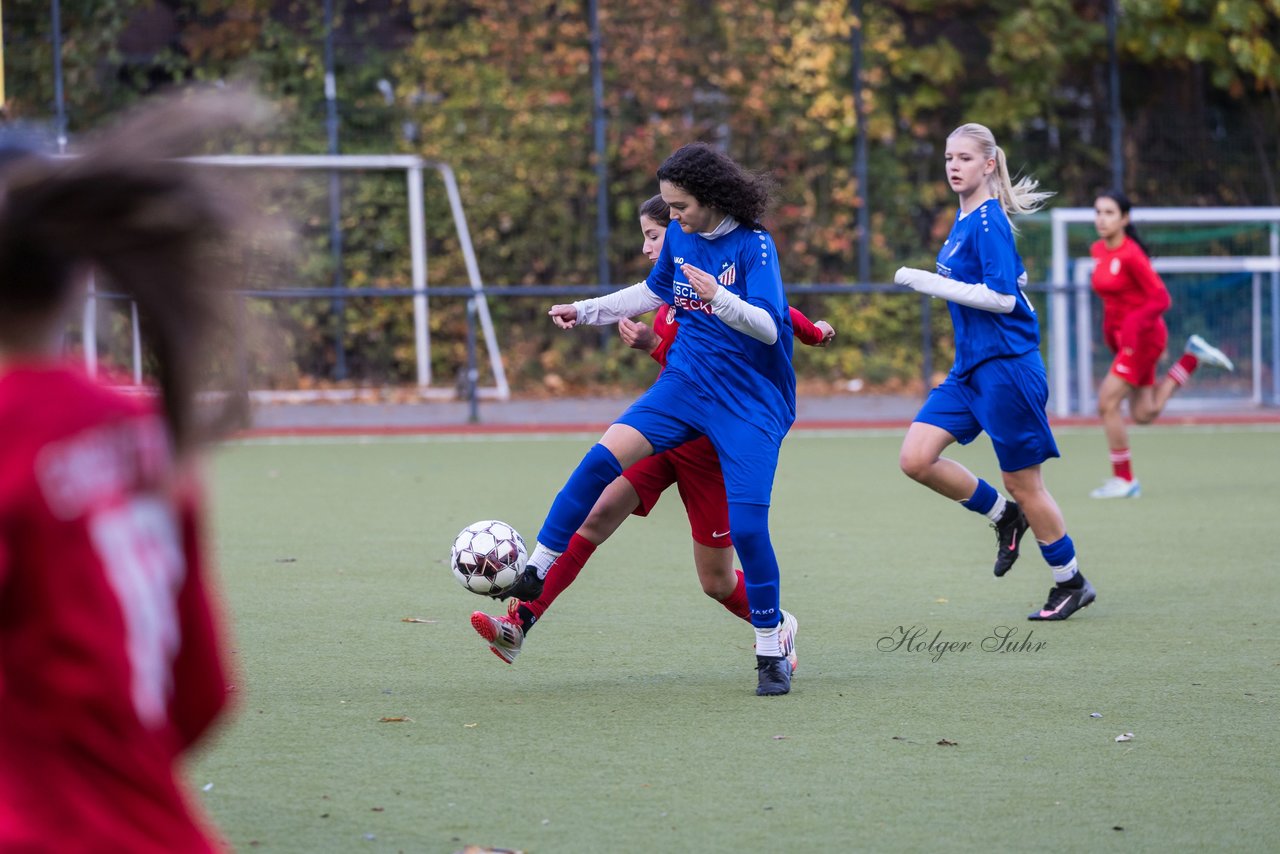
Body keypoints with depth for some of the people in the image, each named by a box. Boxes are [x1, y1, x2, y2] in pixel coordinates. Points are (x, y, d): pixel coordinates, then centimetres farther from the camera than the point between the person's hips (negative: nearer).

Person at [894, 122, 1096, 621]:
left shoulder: (989, 220, -14)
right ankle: (1003, 516, 16)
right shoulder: (965, 219, 13)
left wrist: (930, 283, -21)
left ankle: (1071, 583, 17)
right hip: (969, 369, 9)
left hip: (1006, 368, -9)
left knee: (1022, 483, 1)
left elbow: (1003, 296, -23)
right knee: (916, 458, -4)